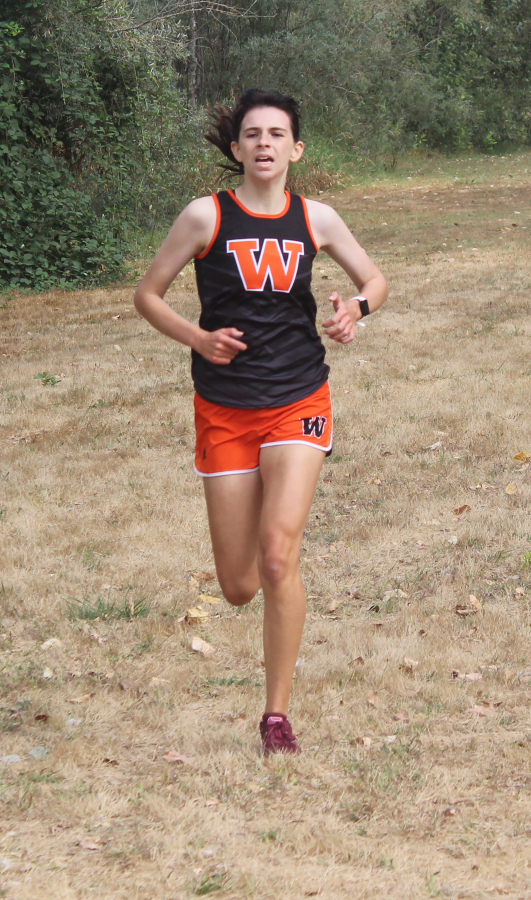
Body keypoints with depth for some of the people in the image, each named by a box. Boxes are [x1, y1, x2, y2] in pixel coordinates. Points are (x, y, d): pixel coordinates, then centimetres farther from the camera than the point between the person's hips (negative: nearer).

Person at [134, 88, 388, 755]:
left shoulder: (314, 219, 1)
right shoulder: (207, 216, -5)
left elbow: (374, 281, 14)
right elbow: (147, 295, 3)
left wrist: (356, 309, -8)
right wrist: (198, 338, -13)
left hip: (298, 404, 0)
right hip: (225, 411, 0)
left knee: (278, 556, -19)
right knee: (238, 589, 3)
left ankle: (277, 713, -7)